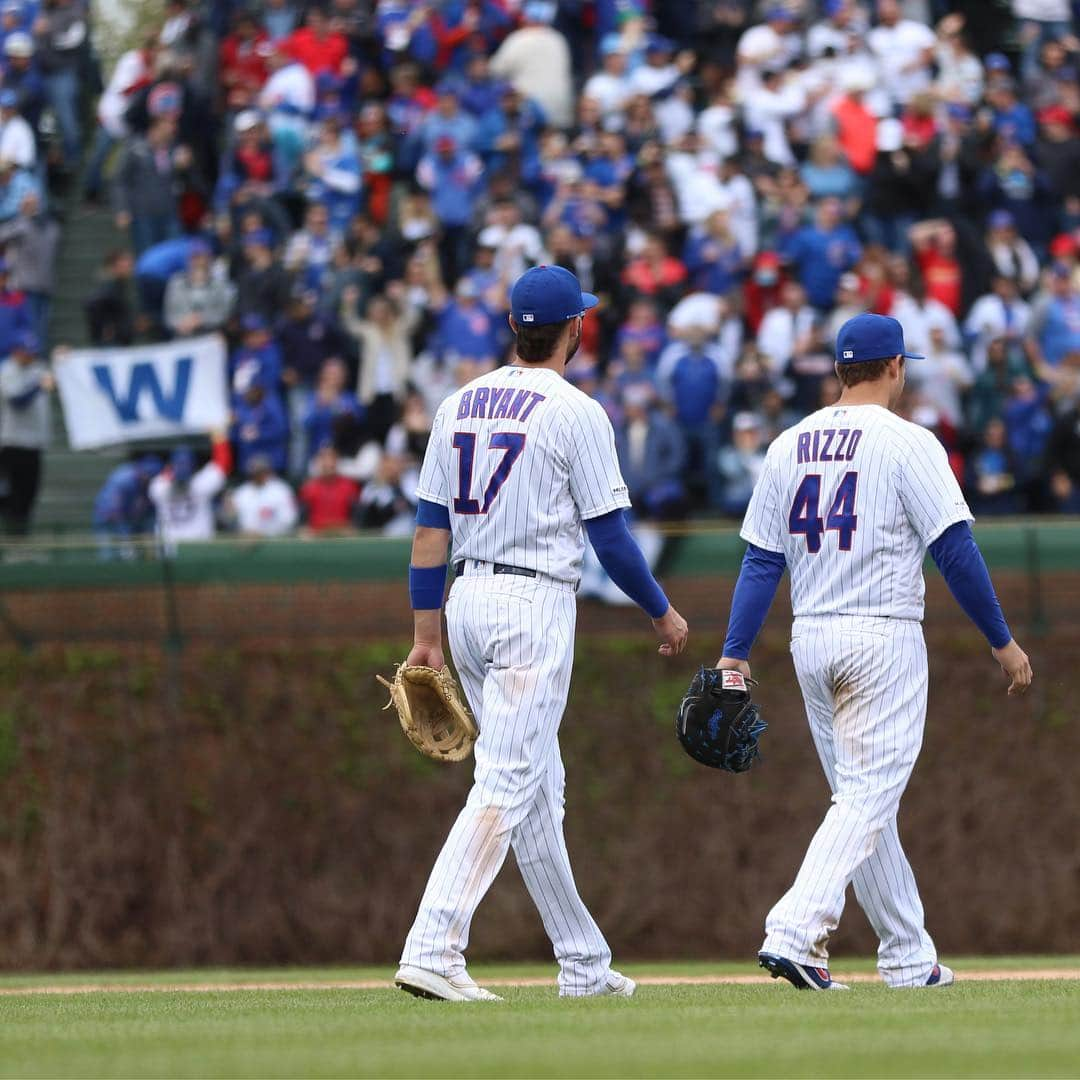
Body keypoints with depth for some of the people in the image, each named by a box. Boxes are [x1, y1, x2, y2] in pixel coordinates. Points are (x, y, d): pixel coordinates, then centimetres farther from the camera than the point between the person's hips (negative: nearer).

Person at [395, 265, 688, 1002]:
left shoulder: (461, 406, 10)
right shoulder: (574, 413, -9)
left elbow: (430, 530, 9)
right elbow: (610, 535, -9)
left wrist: (428, 634, 11)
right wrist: (664, 614, 4)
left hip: (468, 602, 7)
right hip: (534, 607, -7)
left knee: (538, 783, 14)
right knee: (508, 783, -10)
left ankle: (584, 963, 19)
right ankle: (433, 952, -21)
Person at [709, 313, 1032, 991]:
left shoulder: (790, 445, 8)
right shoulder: (906, 443, -8)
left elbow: (761, 559, 5)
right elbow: (955, 550, -11)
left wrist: (736, 654, 4)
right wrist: (1002, 640, -3)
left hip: (811, 641, 6)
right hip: (884, 640, -6)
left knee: (862, 797, 13)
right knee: (870, 796, -7)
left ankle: (910, 957, 17)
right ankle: (794, 934, -23)